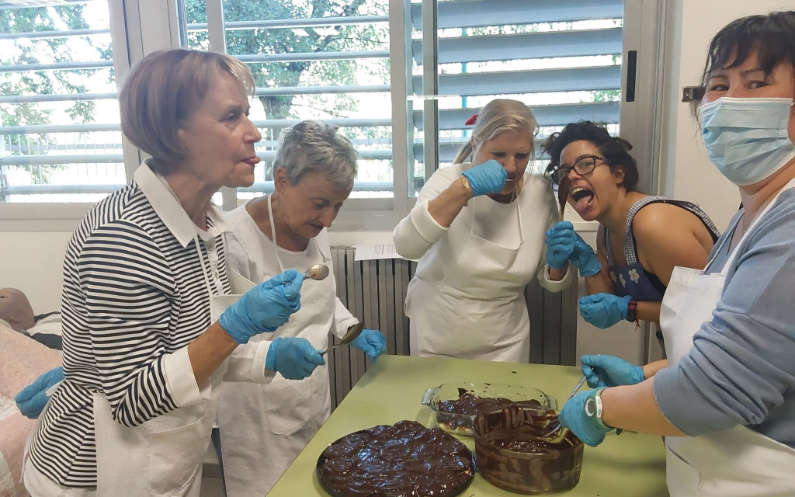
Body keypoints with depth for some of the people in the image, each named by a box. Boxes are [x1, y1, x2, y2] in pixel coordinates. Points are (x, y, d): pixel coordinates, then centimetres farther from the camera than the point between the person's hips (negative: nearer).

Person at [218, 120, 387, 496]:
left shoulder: (314, 228, -1)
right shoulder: (236, 238, -24)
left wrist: (352, 330, -1)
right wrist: (273, 353, -40)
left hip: (315, 399, 7)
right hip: (261, 419, -7)